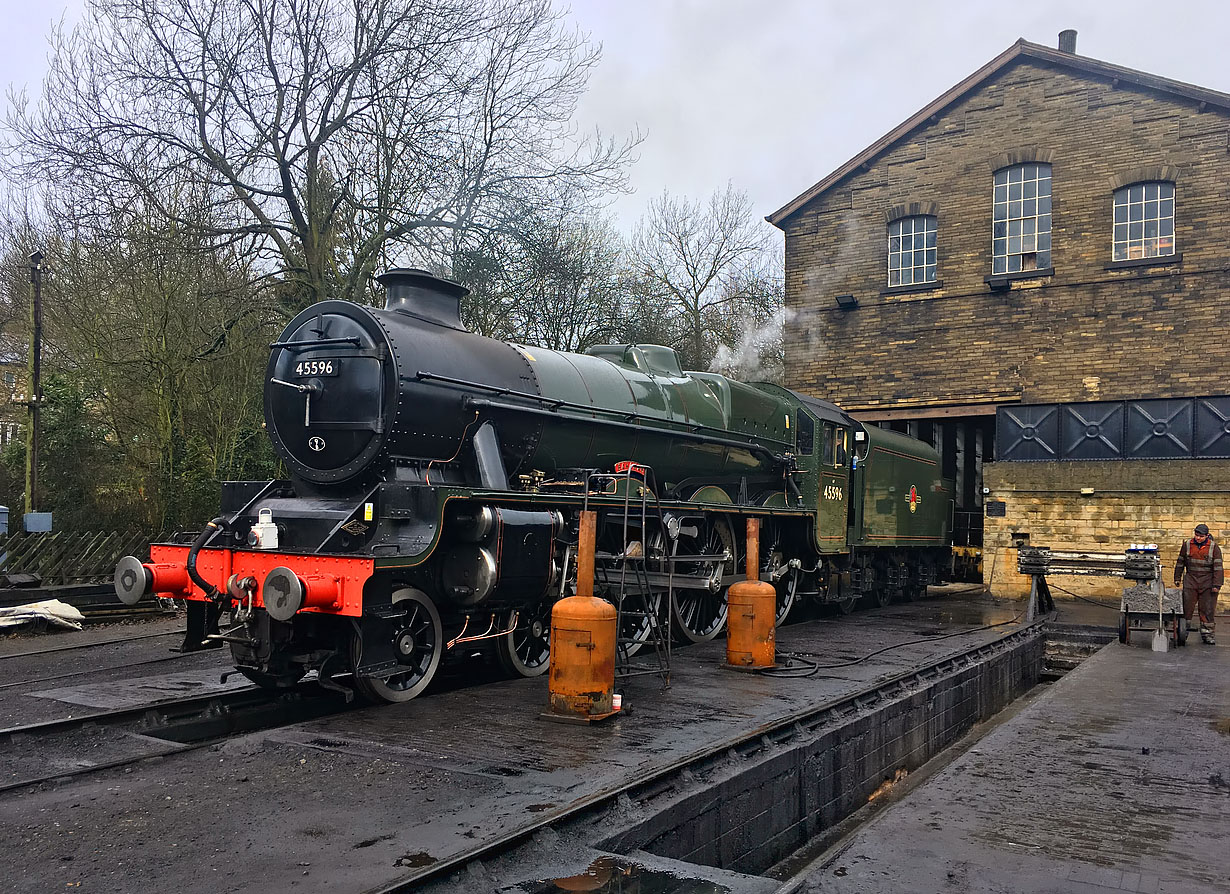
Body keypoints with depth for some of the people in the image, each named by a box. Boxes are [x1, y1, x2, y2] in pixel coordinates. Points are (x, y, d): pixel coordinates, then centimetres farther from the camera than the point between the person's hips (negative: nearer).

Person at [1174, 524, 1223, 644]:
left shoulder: (1214, 547, -3)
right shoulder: (1187, 545, 4)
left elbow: (1218, 567, -5)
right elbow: (1180, 563, 12)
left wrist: (1216, 585, -10)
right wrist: (1177, 578, 11)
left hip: (1207, 583, -1)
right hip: (1190, 581, 2)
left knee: (1207, 609, 1)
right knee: (1186, 607, 1)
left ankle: (1207, 633, 10)